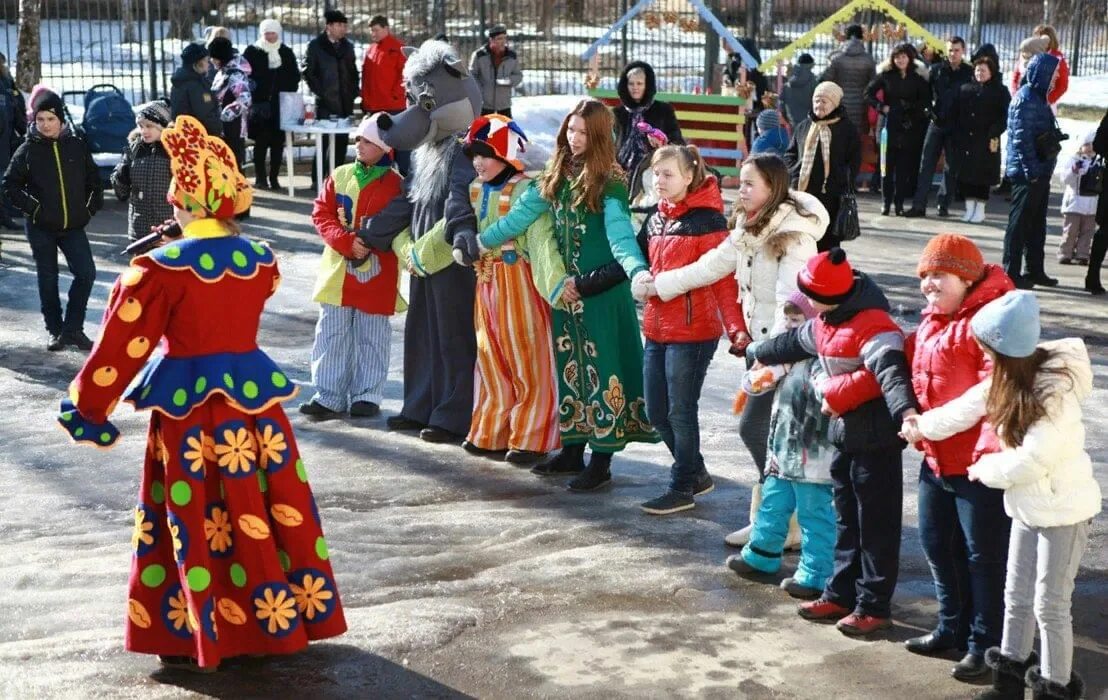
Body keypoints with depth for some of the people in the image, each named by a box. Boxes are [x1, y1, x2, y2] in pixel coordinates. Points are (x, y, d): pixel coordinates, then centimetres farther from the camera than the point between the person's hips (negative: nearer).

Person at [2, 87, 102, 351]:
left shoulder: (77, 146, 1)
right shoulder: (28, 150, -4)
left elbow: (94, 180, 11)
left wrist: (90, 208, 2)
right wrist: (33, 207, -9)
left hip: (73, 225, 1)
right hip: (40, 227, -1)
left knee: (86, 273, -6)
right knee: (48, 279, 6)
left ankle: (73, 328, 7)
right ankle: (55, 331, 18)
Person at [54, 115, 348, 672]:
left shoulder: (163, 268, -14)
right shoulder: (259, 260, 1)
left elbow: (123, 345, -9)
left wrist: (85, 406, 2)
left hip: (188, 405, -4)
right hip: (253, 395, 4)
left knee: (198, 522, 6)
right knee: (269, 507, 13)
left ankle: (201, 639, 14)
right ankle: (285, 615, 24)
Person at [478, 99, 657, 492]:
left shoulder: (609, 183, -12)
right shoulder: (555, 178, 7)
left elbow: (620, 235, -24)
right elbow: (521, 214, 10)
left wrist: (638, 270, -42)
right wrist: (479, 242, 7)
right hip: (565, 288, 7)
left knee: (601, 368, -4)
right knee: (570, 367, 13)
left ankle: (602, 461, 1)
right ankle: (573, 450, 23)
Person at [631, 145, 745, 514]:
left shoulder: (707, 220, -12)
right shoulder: (657, 219, 11)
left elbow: (723, 280, -16)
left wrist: (736, 327, -24)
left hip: (693, 332, -8)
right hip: (656, 331, 8)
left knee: (681, 412, 1)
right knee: (657, 413, 12)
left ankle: (682, 488, 15)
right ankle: (696, 473, 30)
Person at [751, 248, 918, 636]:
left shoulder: (872, 325, -23)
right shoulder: (825, 324, 8)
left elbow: (891, 371, -39)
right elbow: (795, 341, 29)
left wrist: (905, 410, -58)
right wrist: (758, 352, 47)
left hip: (876, 440, -9)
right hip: (845, 437, 10)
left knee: (876, 525, 1)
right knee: (847, 521, 18)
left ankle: (874, 606, 9)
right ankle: (840, 595, 28)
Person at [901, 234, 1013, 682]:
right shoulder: (931, 321, 12)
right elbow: (904, 369, 21)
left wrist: (993, 448, -35)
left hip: (978, 462, -10)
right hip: (936, 457, 10)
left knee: (984, 555, 3)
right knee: (937, 545, 20)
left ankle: (984, 644, 16)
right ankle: (953, 628, 37)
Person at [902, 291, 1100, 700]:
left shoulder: (1056, 391, -26)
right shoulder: (1010, 378, -2)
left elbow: (1032, 460, -25)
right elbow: (966, 408, 13)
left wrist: (985, 469, -9)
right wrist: (922, 426, 24)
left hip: (1063, 508, -8)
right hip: (1029, 504, 8)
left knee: (1050, 605, 2)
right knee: (1017, 597, 16)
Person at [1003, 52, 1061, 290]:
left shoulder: (1038, 98, 15)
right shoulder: (1026, 99, -16)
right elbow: (1022, 139, -21)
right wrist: (1031, 171, -22)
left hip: (1039, 173, 10)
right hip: (1027, 173, -10)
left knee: (1037, 224, 14)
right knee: (1020, 223, -4)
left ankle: (1035, 270, 22)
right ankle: (1011, 273, 1)